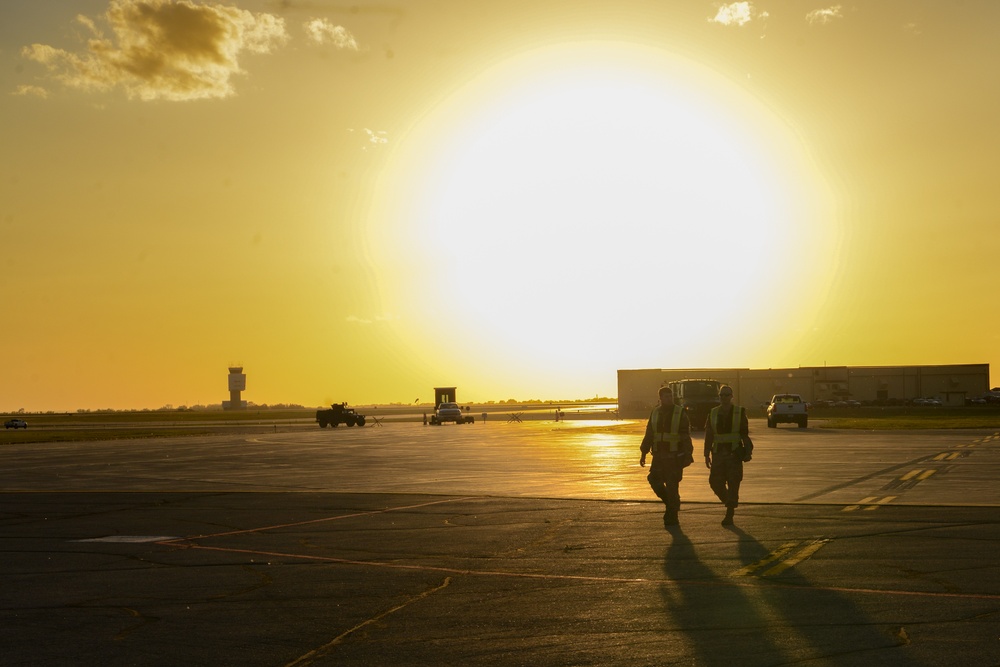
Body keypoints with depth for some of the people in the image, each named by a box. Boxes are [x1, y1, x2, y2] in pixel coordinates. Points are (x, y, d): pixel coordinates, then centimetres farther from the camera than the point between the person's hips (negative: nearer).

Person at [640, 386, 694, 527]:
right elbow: (649, 434, 13)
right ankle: (670, 502, 21)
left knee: (672, 486, -4)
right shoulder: (655, 413, 9)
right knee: (654, 479, -5)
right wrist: (644, 453, 9)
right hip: (659, 456, 4)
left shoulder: (680, 413, -4)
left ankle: (671, 518, 5)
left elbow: (686, 436, -7)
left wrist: (688, 455, -13)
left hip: (675, 456, -4)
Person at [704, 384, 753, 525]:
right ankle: (730, 503, 26)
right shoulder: (713, 413, 7)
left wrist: (747, 451, -6)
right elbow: (708, 435, 9)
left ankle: (729, 515, 1)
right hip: (718, 455, 3)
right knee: (715, 482, -1)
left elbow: (745, 434, 2)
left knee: (733, 485, -5)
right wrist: (707, 454, 5)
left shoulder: (739, 412, 2)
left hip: (734, 455, -3)